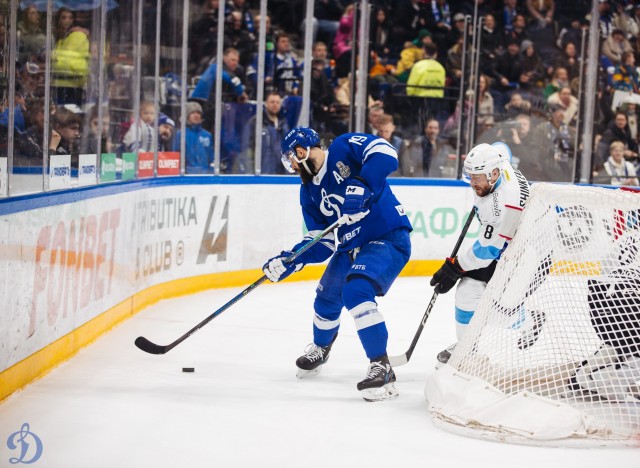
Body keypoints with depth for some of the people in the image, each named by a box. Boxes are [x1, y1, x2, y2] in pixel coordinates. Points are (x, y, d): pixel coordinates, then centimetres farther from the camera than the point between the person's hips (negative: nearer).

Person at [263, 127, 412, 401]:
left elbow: (385, 154, -29)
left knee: (356, 291, -28)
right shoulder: (309, 191, 9)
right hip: (350, 247, 9)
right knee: (326, 299, 19)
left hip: (388, 238, -9)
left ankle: (381, 368, -24)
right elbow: (321, 243, 7)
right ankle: (319, 349, 51)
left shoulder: (345, 148, -12)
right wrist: (288, 261, -5)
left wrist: (361, 186, -39)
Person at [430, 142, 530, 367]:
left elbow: (489, 248, -31)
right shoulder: (492, 163, -13)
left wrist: (455, 267, -22)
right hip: (498, 239, 9)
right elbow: (502, 148, 14)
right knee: (469, 288, 7)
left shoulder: (507, 201, -37)